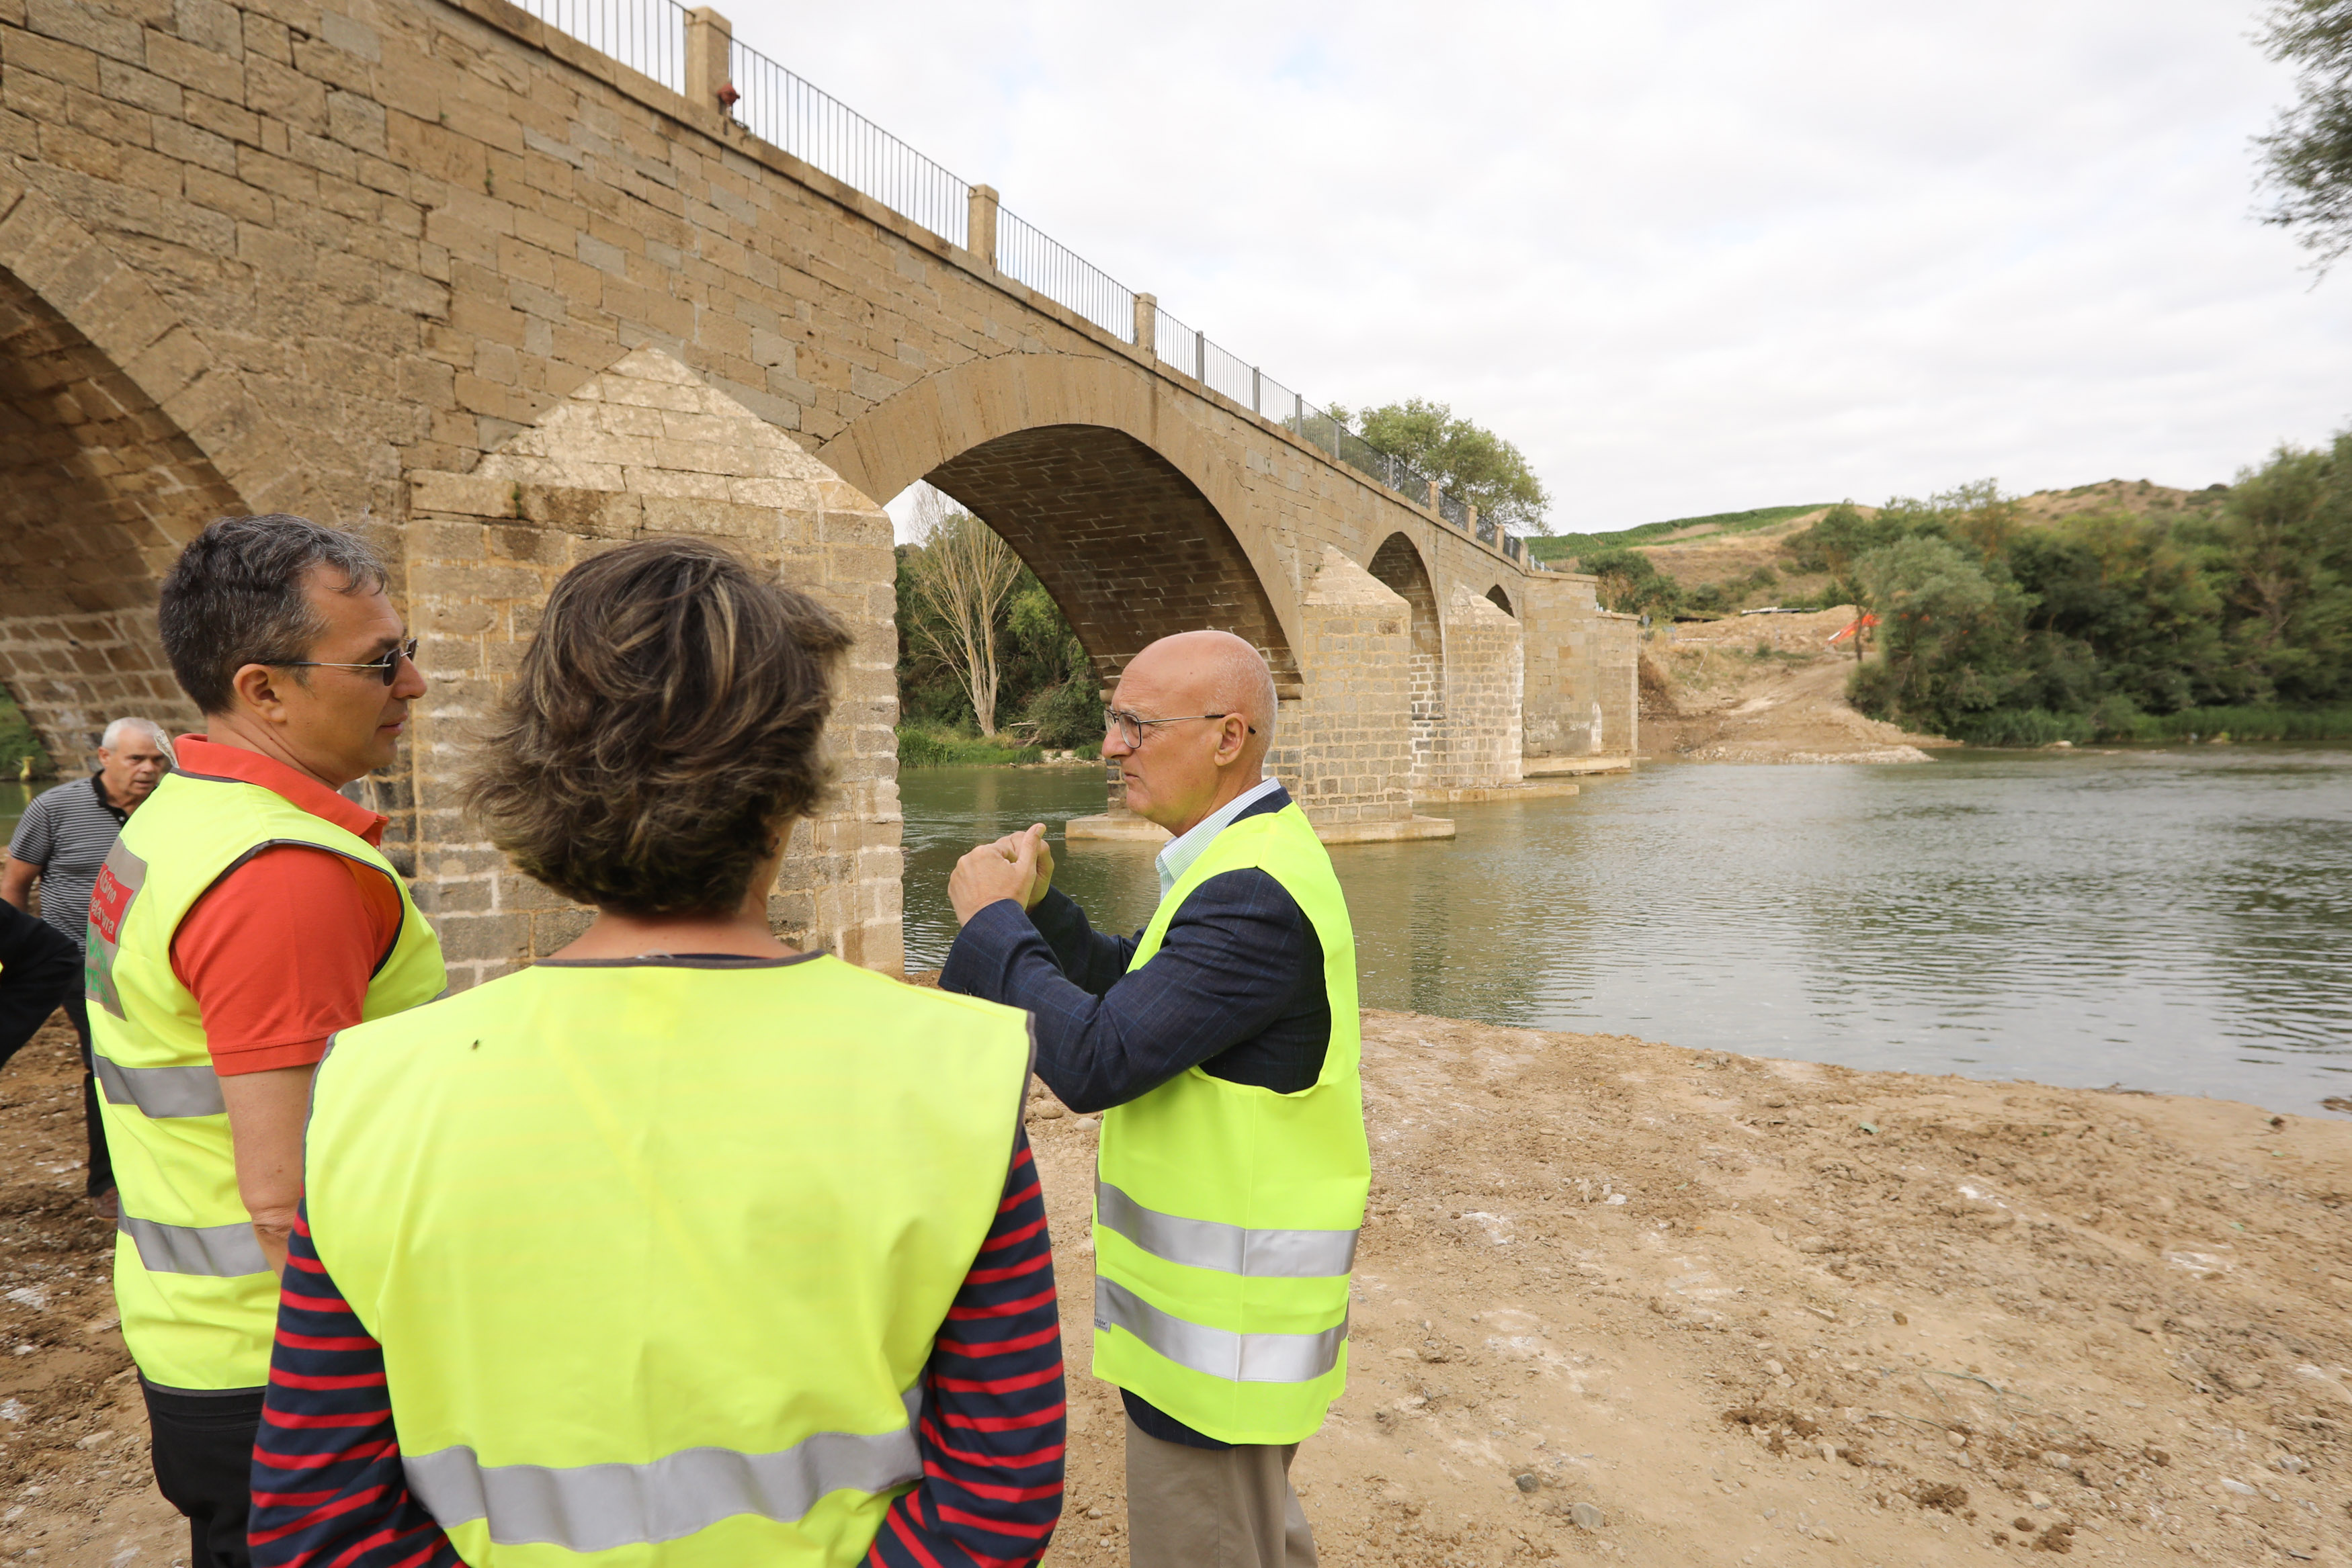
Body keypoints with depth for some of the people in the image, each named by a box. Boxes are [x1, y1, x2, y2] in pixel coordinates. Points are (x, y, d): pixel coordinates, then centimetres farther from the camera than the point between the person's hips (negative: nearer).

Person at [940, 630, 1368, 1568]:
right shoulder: (1256, 857, 5)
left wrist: (992, 919, -19)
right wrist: (1037, 906, -4)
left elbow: (1094, 1064, -31)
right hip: (1233, 1277, 10)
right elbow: (1132, 992, 12)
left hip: (1221, 1323, -10)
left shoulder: (1254, 897, -29)